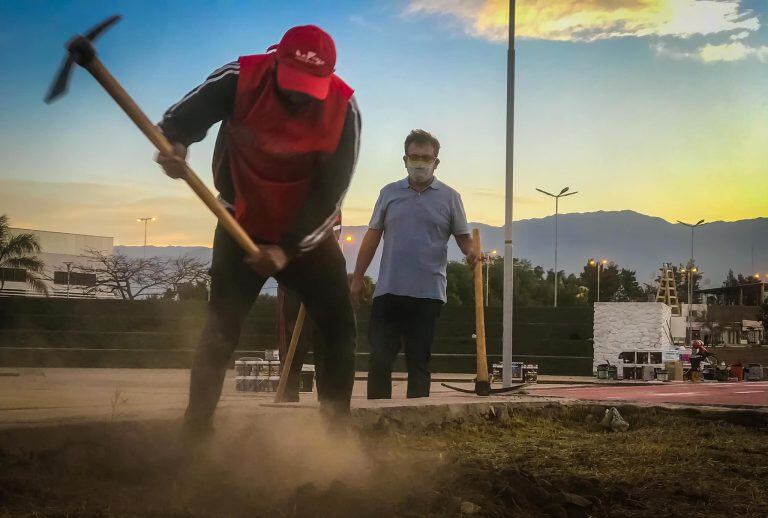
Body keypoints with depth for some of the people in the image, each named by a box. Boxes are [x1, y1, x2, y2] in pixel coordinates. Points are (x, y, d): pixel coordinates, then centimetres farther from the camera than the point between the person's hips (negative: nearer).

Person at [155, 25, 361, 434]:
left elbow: (330, 191, -19)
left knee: (340, 327, 1)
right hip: (243, 227, -1)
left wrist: (288, 249, -26)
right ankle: (196, 426, 2)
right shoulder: (242, 79, -20)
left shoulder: (343, 109, -20)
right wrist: (174, 144, -44)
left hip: (308, 233, 1)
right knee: (221, 327, -4)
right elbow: (184, 117, -19)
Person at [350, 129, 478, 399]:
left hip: (428, 293, -1)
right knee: (380, 358, -2)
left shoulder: (449, 197, 6)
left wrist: (471, 254, -14)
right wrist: (357, 278, 11)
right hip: (388, 291, 1)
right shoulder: (389, 193, 11)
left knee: (419, 361, 5)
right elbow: (373, 236, 13)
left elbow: (463, 236, 9)